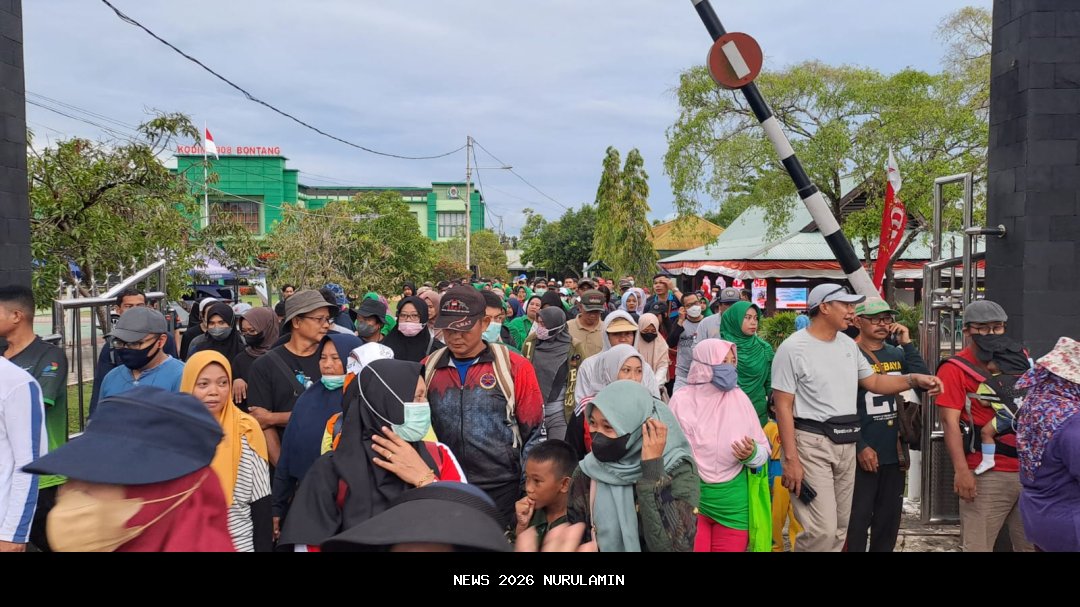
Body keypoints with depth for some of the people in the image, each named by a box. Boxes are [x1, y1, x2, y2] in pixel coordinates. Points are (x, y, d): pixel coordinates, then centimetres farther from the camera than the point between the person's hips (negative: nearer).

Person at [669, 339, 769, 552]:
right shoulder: (682, 400, -7)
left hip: (733, 499, 2)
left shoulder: (739, 398, -3)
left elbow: (764, 450, 0)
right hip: (691, 495, -1)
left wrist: (752, 454, -20)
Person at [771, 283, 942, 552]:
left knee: (840, 529, 14)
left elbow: (873, 382, 19)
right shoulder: (793, 348, -12)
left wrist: (914, 380, 1)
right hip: (811, 443, -8)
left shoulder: (848, 344, 11)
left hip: (846, 444, 8)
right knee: (823, 530, -12)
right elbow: (783, 406, -13)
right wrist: (791, 459, -18)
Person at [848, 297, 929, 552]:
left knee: (889, 521, 15)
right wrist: (860, 447, -16)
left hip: (894, 453, 6)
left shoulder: (897, 354, 9)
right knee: (857, 521, 0)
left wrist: (907, 344, -8)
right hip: (863, 454, -6)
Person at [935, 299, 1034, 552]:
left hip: (1029, 469, 6)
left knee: (1031, 543, 15)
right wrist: (961, 470, -20)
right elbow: (950, 422, -13)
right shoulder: (955, 369, -7)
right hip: (987, 474, -6)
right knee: (978, 546, -2)